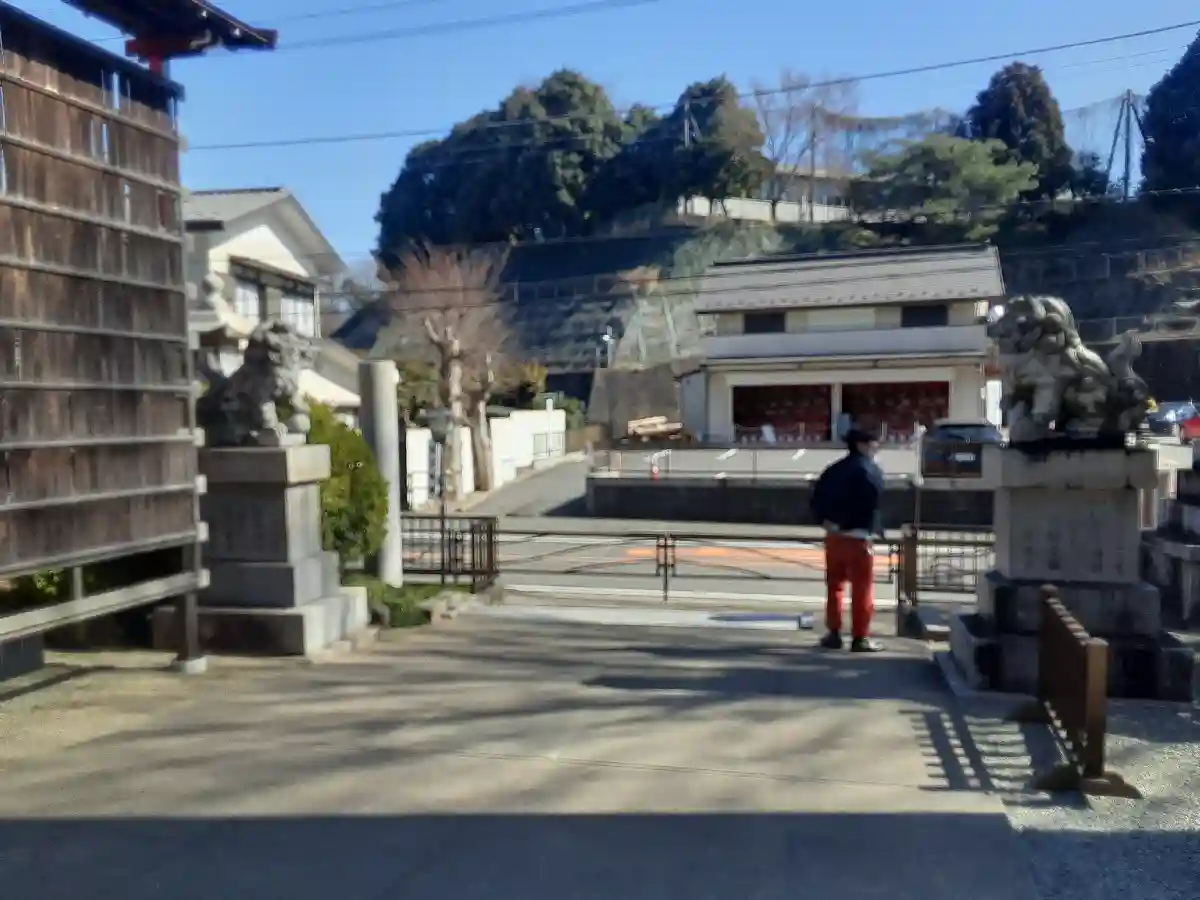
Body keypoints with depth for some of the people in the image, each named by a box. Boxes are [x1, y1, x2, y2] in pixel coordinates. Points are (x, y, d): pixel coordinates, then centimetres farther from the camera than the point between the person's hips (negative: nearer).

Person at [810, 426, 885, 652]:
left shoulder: (834, 469, 14)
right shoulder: (870, 470, -8)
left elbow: (817, 498, 10)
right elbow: (873, 503, -19)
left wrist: (825, 521, 7)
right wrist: (873, 531, -13)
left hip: (834, 534, 7)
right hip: (858, 536, -6)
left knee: (834, 584, 13)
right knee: (862, 587, 0)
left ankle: (833, 633, 17)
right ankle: (860, 637, 2)